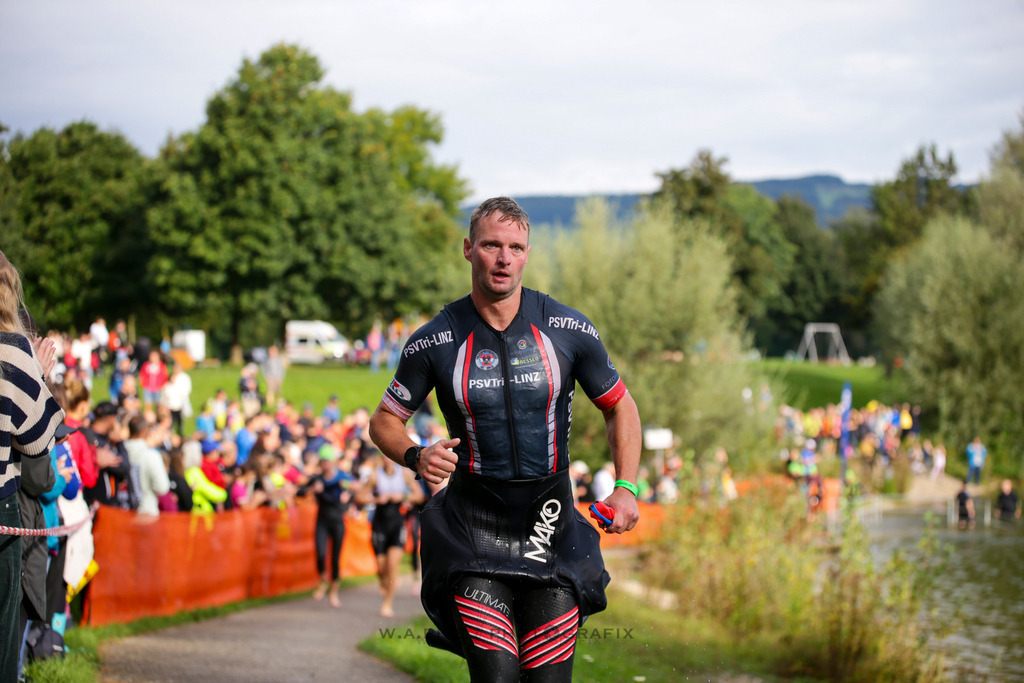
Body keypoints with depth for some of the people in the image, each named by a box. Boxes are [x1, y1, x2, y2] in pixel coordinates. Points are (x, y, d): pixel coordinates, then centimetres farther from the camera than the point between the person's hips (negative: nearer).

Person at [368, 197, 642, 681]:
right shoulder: (435, 342, -5)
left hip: (550, 521, 1)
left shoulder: (570, 330, -2)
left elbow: (619, 407, 10)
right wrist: (416, 457, -15)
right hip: (473, 521, -1)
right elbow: (385, 421, 7)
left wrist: (626, 487, -3)